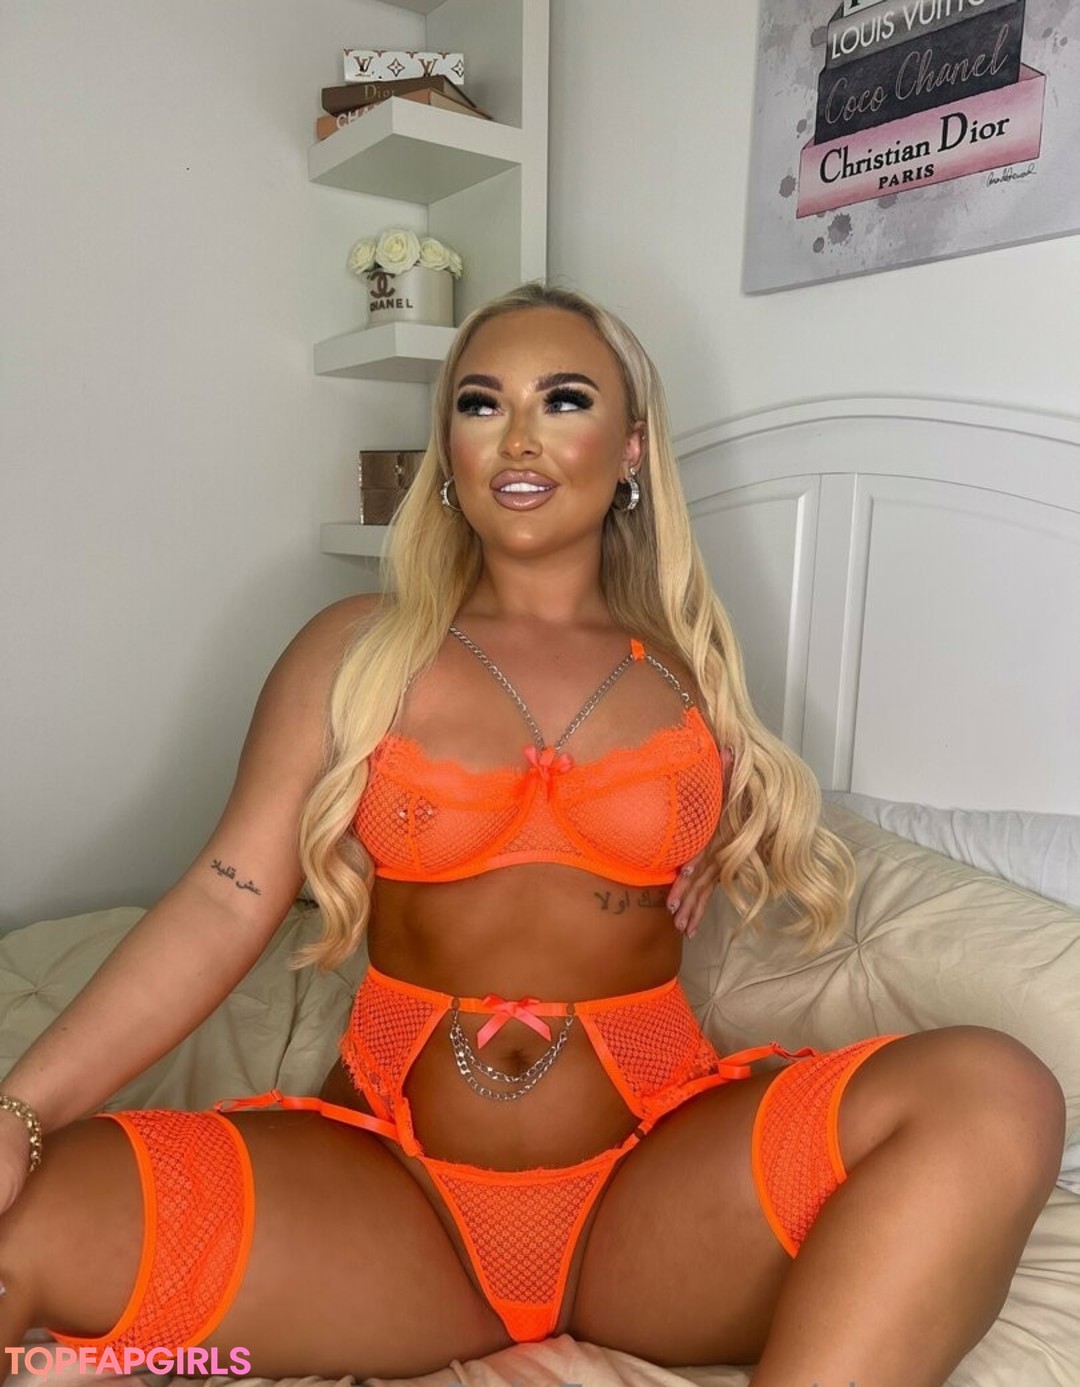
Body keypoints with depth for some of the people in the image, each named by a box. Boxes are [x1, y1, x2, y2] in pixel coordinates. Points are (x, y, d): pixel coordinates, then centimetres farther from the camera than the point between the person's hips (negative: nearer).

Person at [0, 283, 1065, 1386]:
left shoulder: (692, 667, 7)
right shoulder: (354, 649, 3)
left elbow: (779, 841, 23)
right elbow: (227, 899, -6)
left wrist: (733, 846, -1)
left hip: (658, 1181, 2)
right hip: (392, 1178, -1)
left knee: (997, 1094, -24)